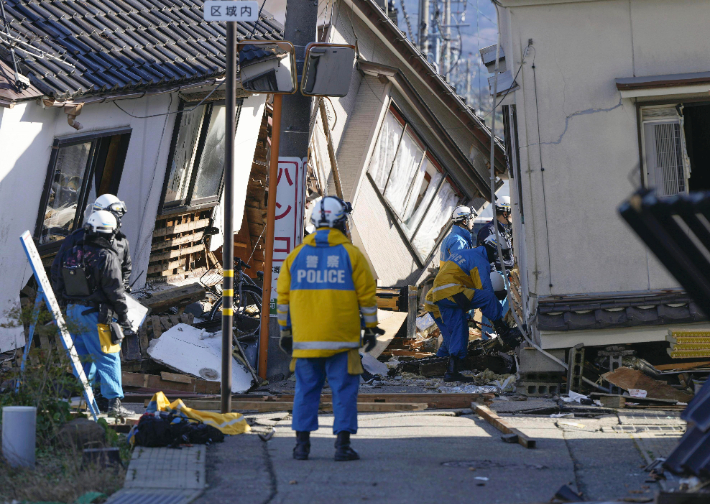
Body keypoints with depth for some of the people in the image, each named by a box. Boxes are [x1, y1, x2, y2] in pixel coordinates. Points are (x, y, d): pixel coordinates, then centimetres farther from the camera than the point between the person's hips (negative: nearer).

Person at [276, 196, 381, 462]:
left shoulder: (296, 255, 7)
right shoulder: (351, 254, -2)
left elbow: (283, 296, 10)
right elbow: (367, 295, -1)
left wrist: (285, 330, 17)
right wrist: (371, 328, 8)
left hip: (305, 339, 3)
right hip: (342, 339, -3)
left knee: (306, 389, 11)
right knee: (344, 389, 3)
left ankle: (302, 443, 11)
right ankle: (342, 444, 0)